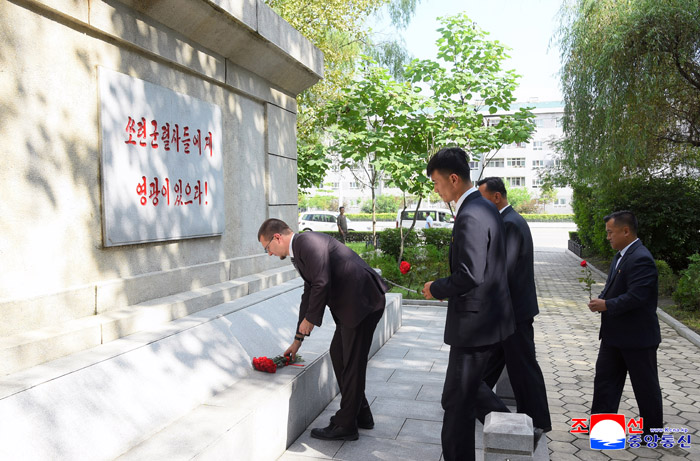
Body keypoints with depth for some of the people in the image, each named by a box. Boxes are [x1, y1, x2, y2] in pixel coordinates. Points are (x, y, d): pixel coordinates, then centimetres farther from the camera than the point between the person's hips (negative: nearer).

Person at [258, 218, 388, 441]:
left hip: (362, 302, -11)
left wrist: (309, 319, -8)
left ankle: (345, 425, 15)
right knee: (338, 354, 19)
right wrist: (298, 339, 29)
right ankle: (360, 414, 31)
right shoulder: (300, 249, 19)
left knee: (352, 364, 1)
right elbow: (309, 294, 25)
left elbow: (322, 284, -23)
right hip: (351, 304, 11)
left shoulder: (307, 242, -13)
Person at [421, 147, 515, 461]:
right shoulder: (485, 208, 10)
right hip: (490, 316, 10)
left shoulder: (470, 216, -23)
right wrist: (445, 288, 13)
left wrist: (436, 289, -13)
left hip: (475, 322, -10)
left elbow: (469, 275, -29)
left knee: (456, 400, 4)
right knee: (470, 385, 26)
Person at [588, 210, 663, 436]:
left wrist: (606, 305, -20)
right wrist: (601, 299, -2)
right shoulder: (621, 256, 9)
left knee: (645, 384, 8)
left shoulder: (641, 259, -22)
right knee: (605, 377, 13)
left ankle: (653, 429, 24)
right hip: (615, 334, 10)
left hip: (637, 336, -10)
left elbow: (635, 297, -29)